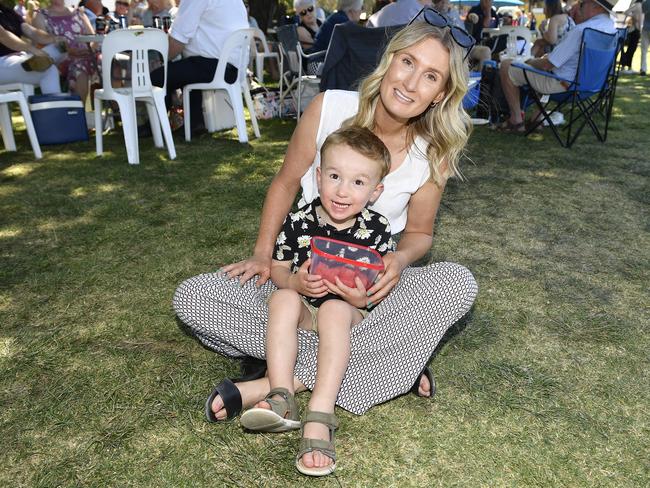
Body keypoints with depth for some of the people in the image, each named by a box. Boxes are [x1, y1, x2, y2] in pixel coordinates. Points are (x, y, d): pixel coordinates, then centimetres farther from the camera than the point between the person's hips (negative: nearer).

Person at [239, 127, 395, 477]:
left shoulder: (377, 230, -9)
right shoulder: (298, 222, -8)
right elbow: (278, 268, 2)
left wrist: (363, 298, -25)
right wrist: (295, 282, -21)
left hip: (351, 312, -2)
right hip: (304, 306, 2)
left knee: (334, 310, -35)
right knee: (282, 299, -29)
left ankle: (319, 416, -40)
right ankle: (281, 399, -35)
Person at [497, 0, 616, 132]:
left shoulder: (581, 30, -27)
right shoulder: (612, 27, 3)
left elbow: (547, 64, -23)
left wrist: (531, 62, -3)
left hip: (563, 84, -9)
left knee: (506, 66, -2)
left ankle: (516, 120, 5)